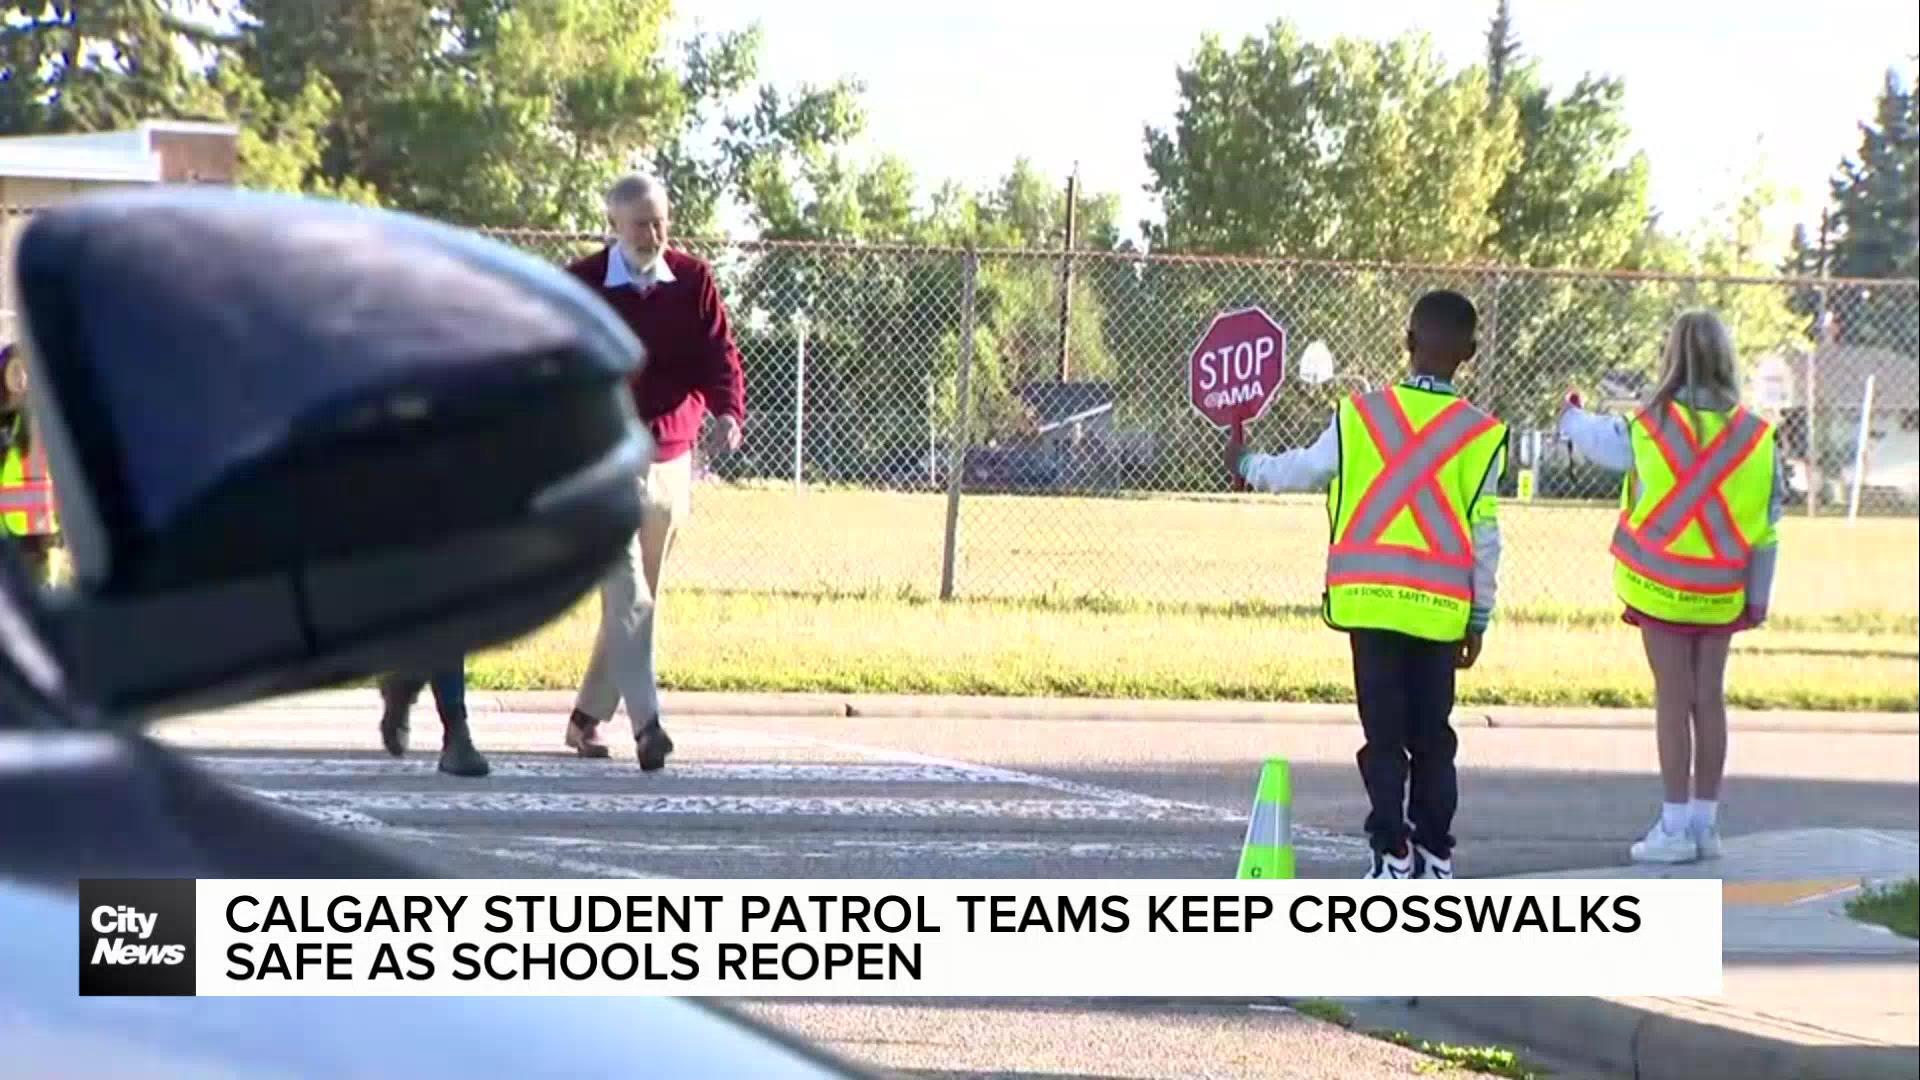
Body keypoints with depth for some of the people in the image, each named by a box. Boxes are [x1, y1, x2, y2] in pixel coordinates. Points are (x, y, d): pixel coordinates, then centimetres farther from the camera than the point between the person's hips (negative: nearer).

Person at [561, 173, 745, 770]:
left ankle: (588, 716, 27)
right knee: (628, 599, -15)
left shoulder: (692, 281, 4)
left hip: (672, 461, 4)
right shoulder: (580, 285, -5)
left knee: (639, 598, 12)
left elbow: (719, 353, -1)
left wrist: (728, 412, -20)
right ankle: (646, 725, -23)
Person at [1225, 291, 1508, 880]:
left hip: (1370, 598, -1)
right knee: (1432, 736, 12)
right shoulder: (1480, 434, -1)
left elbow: (1304, 470, 11)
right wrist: (1478, 618, 9)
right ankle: (1435, 853, 15)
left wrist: (1248, 466, 31)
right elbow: (1484, 535, 1)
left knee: (1384, 733, 2)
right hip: (1441, 607, 1)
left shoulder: (1361, 414, -1)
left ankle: (1392, 853, -2)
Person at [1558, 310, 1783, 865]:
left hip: (1661, 586, -3)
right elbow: (1767, 523, 1)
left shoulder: (1651, 428, -12)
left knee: (1673, 698, 0)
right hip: (1721, 593, 3)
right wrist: (1758, 596, 11)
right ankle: (1705, 823, 16)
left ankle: (1675, 826, -1)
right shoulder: (1754, 435, -4)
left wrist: (1570, 417, 30)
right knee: (1709, 698, 10)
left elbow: (1599, 441, 7)